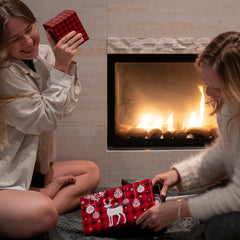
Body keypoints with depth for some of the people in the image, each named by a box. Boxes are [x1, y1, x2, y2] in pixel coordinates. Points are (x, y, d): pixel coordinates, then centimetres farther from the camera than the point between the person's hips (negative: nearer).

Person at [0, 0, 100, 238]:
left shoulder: (43, 55, 3)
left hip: (26, 168, 10)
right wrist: (60, 67, -17)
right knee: (41, 213, -36)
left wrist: (67, 61, -4)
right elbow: (45, 118, -17)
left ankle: (47, 193, -9)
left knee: (90, 171, 8)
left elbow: (65, 107, 6)